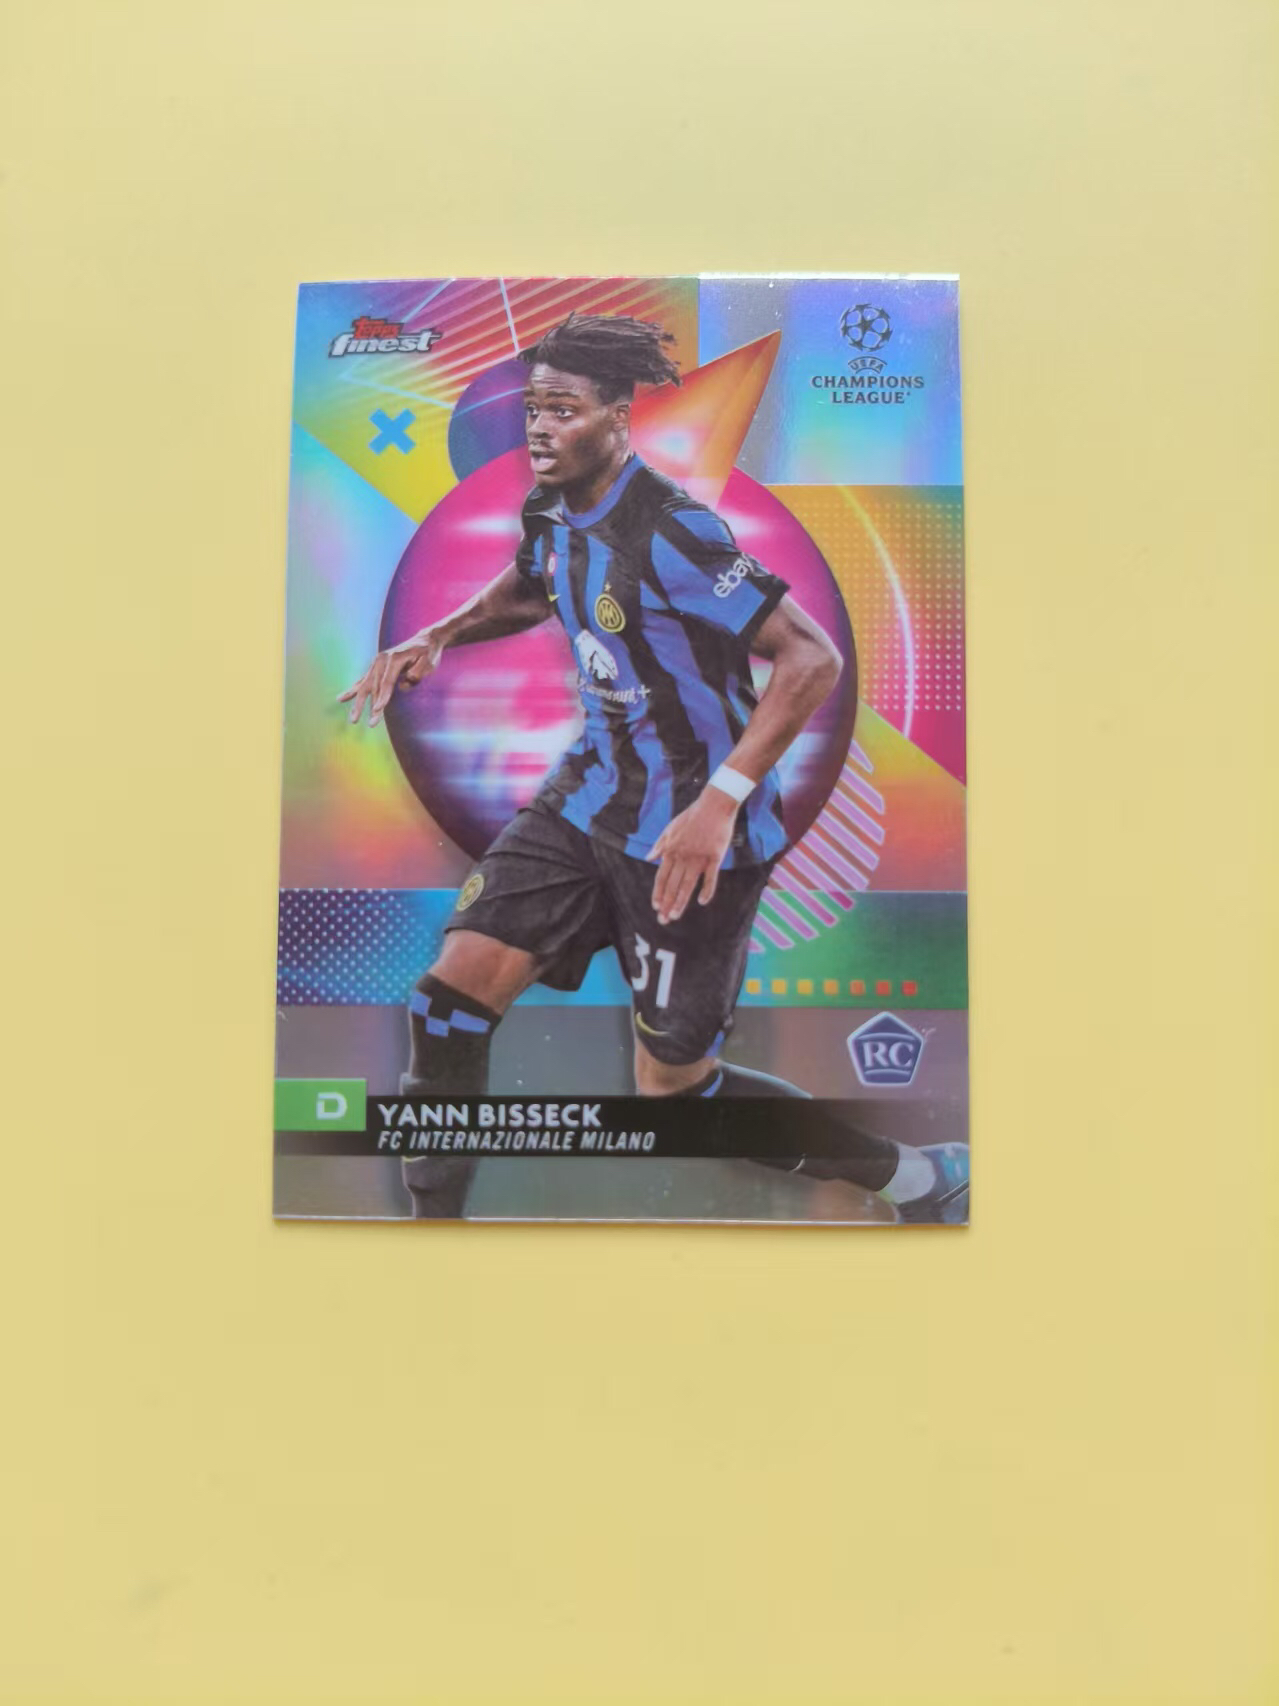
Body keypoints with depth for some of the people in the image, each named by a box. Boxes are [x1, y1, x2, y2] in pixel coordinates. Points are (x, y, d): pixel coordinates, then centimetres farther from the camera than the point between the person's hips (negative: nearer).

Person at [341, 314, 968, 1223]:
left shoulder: (669, 529, -21)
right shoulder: (553, 512, 4)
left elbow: (813, 658, -26)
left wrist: (719, 803, -33)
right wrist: (437, 636, 10)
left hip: (694, 827, -7)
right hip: (594, 792, 7)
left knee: (672, 1083, 2)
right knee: (454, 987, -4)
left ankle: (917, 1175, 22)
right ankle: (434, 1204, 18)